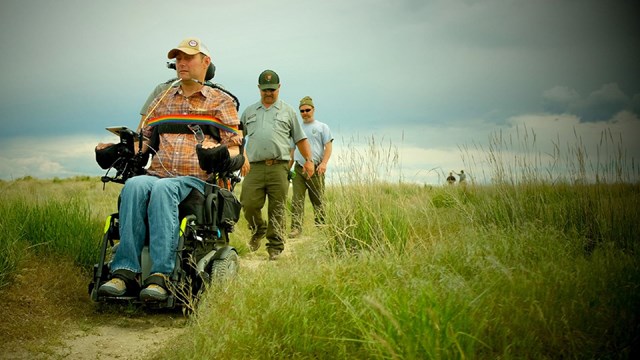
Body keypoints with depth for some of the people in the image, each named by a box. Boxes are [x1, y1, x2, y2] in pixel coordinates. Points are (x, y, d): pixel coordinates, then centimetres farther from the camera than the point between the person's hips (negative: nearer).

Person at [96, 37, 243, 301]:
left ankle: (160, 276, -44)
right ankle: (125, 272, -38)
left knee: (162, 189, -37)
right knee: (134, 185, -32)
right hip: (156, 176, 4)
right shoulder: (161, 103, 27)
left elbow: (235, 149, 6)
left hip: (196, 180, -3)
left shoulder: (221, 102, 15)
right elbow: (143, 143, 26)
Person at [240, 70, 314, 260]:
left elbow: (300, 139, 16)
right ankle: (258, 230, 22)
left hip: (278, 167, -1)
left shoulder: (288, 111, 17)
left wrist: (308, 160, 6)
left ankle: (275, 247, 7)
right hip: (254, 167, 1)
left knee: (277, 209, -2)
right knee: (249, 205, -7)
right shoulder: (249, 111, 20)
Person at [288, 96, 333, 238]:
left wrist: (324, 163, -15)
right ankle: (296, 227, -9)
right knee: (297, 199, -7)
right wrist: (288, 168, 14)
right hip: (299, 168, 3)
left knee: (318, 200, -1)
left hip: (315, 169, -3)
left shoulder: (322, 127, 9)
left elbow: (328, 146, 0)